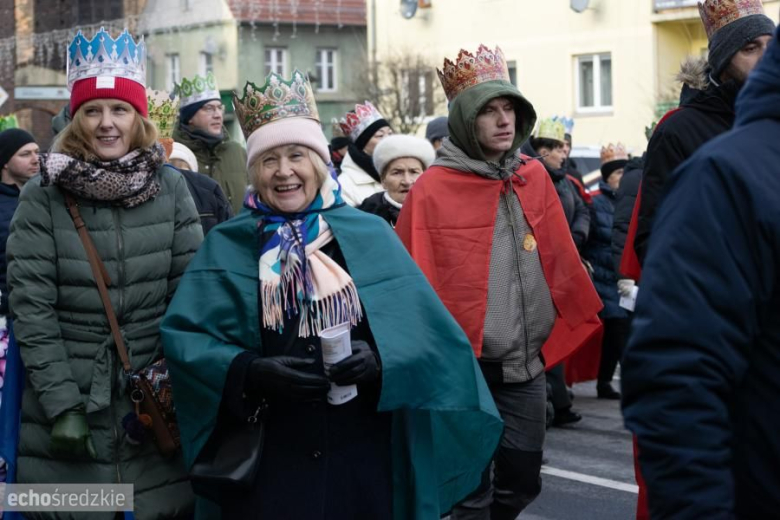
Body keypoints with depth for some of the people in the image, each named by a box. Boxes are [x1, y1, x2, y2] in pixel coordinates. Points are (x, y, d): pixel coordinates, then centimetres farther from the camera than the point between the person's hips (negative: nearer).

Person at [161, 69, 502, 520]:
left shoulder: (371, 236, 2)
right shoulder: (226, 247, 2)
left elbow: (424, 328, -2)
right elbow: (183, 336, -6)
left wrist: (381, 361, -21)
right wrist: (251, 372, -21)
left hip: (363, 456, 1)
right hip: (266, 462, -1)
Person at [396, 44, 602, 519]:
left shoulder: (535, 177, 6)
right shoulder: (432, 189, -9)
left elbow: (561, 260, 11)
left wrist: (583, 320, 10)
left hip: (527, 360, 5)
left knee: (523, 479, 13)